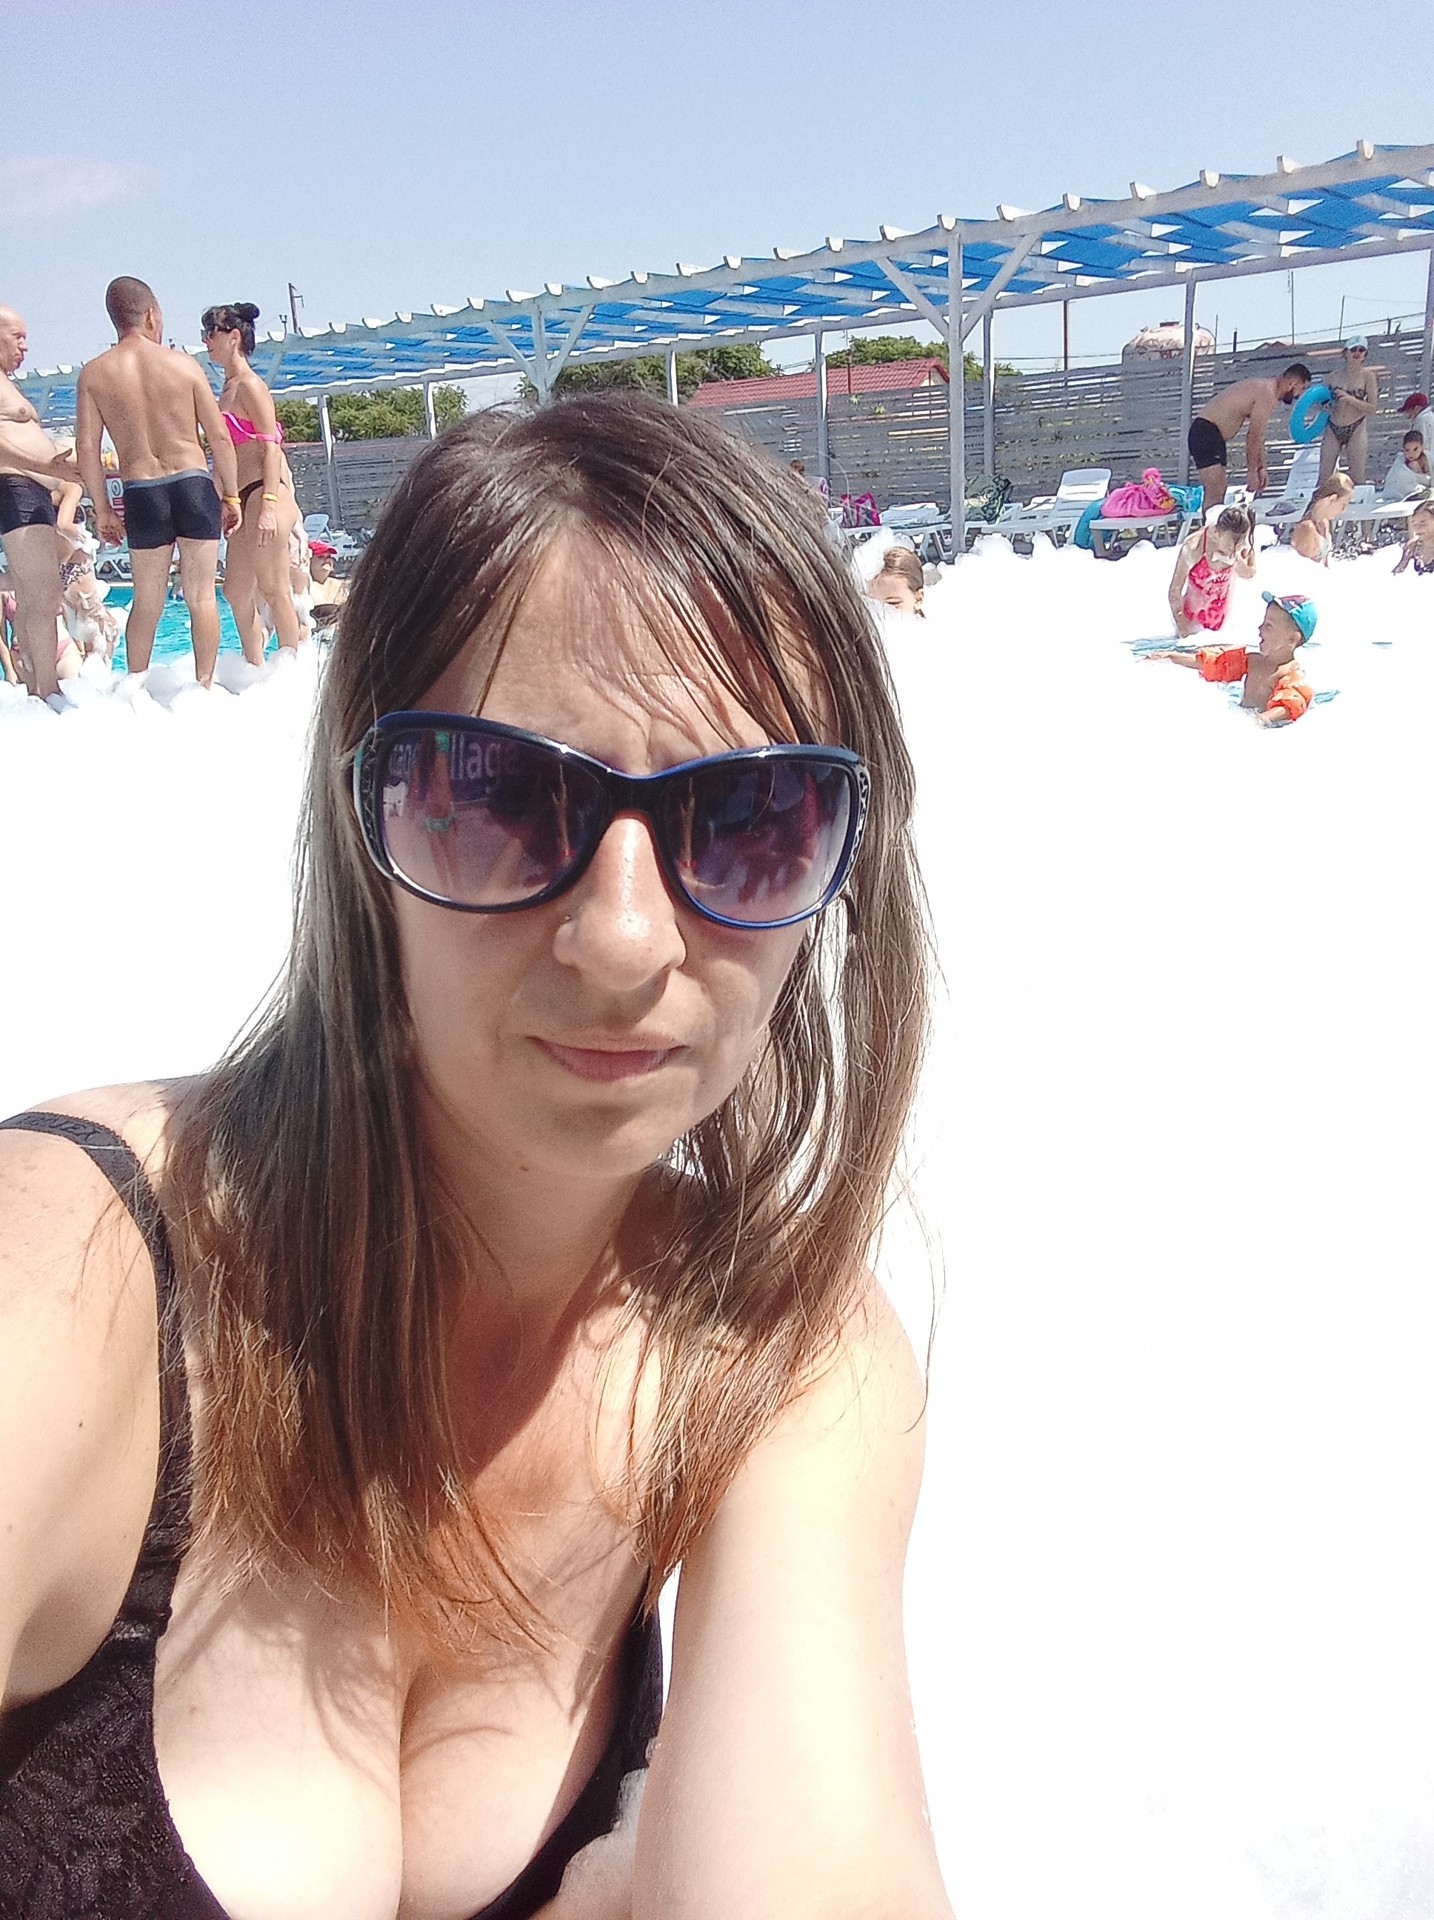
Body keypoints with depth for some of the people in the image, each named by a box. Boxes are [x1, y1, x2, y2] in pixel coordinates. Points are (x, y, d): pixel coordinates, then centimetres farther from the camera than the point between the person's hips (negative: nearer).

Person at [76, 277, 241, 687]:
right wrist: (231, 495, 9)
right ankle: (204, 685, 4)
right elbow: (220, 437, 0)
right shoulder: (183, 364, 0)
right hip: (194, 484, -1)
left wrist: (102, 508, 7)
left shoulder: (94, 373, 2)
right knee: (201, 595, 5)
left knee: (146, 602, 12)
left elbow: (87, 447, -1)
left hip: (141, 494, 1)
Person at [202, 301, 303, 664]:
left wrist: (268, 505, -23)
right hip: (243, 498, 10)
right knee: (236, 591, 11)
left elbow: (271, 446, -15)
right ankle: (254, 669, 18)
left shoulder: (249, 385, -8)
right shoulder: (229, 387, 19)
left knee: (272, 590, -7)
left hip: (264, 493, -10)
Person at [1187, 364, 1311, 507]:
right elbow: (1253, 437, -16)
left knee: (1220, 492, 10)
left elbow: (1257, 436, 22)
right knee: (1214, 494, -19)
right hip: (1207, 433, -11)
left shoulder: (1265, 388, 17)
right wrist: (1252, 472, -10)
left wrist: (1261, 467, 21)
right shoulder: (1267, 395, -15)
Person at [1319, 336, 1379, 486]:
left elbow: (1373, 407, -7)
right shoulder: (1334, 376, 6)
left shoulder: (1368, 374, -3)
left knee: (1357, 479, -3)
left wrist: (1350, 399, -19)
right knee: (1324, 477, 0)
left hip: (1356, 429, -3)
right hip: (1333, 430, 3)